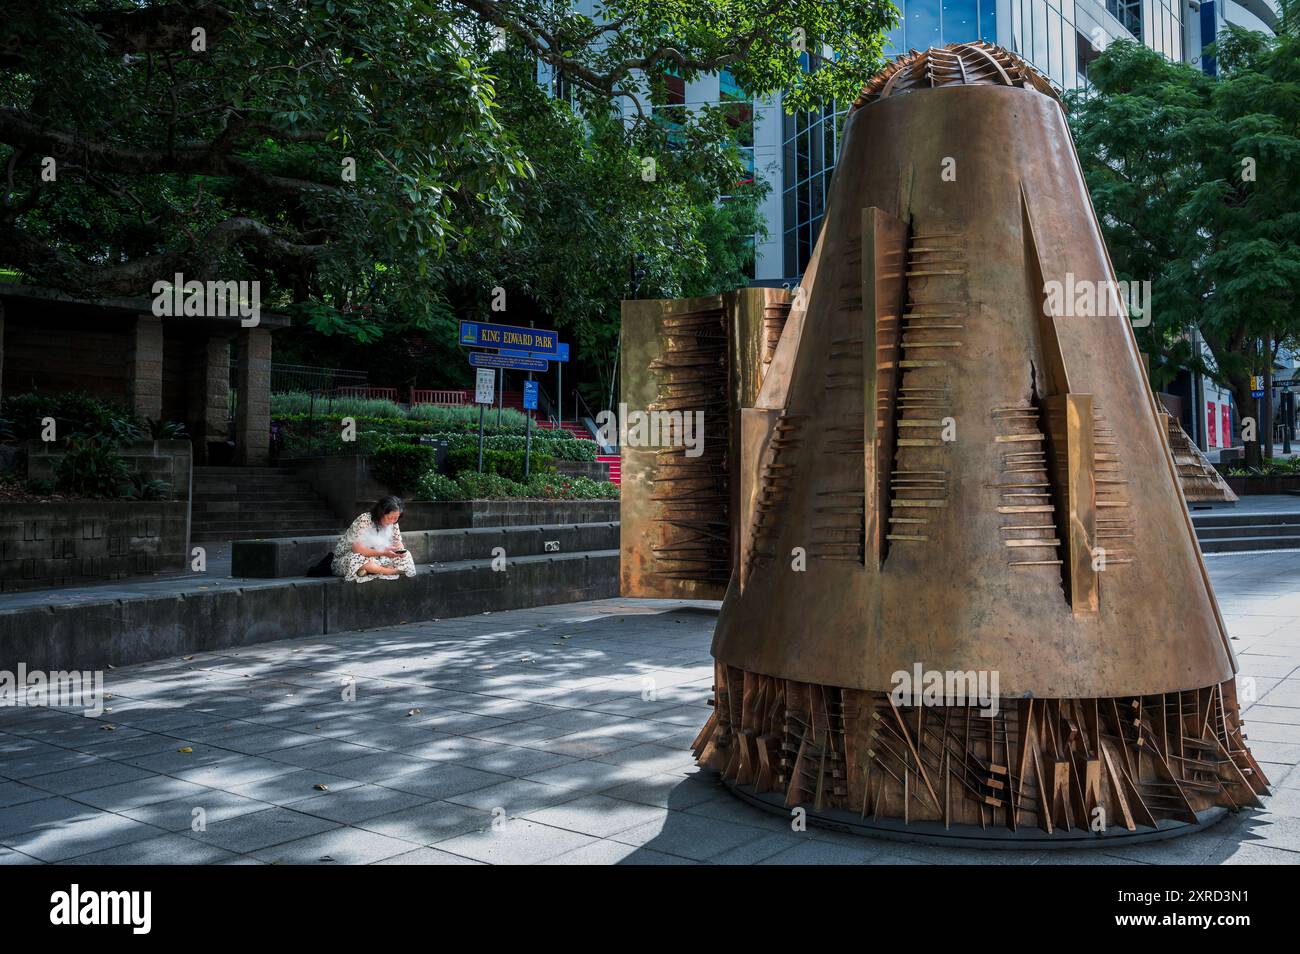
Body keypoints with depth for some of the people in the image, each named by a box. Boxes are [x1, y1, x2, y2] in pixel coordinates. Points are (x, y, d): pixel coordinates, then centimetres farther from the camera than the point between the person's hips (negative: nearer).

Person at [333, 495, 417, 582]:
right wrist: (383, 552, -38)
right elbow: (357, 549, -31)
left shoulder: (392, 523, -6)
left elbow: (398, 543, 4)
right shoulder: (364, 520, -25)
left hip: (374, 559, 6)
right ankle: (394, 571, -26)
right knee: (356, 560, -41)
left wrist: (400, 551, -21)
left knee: (405, 557, -8)